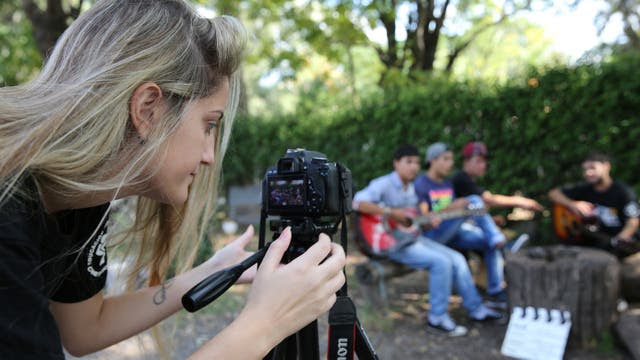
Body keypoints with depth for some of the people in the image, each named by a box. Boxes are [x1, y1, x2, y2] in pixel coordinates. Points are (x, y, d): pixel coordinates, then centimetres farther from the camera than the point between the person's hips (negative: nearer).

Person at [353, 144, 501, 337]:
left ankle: (475, 308, 12)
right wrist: (391, 212, -27)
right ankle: (437, 317, -10)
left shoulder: (412, 188, 14)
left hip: (414, 237, 9)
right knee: (441, 262, -23)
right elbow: (357, 203, -27)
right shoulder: (384, 184, -12)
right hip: (394, 243, -9)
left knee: (457, 259, 0)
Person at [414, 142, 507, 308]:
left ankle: (495, 292, -8)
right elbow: (422, 219, -16)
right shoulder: (420, 185, -6)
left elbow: (457, 213, 19)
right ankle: (500, 241, -22)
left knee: (489, 241, -15)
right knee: (473, 201, -23)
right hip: (432, 234, -8)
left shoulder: (448, 184, 18)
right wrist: (449, 209, -27)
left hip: (452, 233, 8)